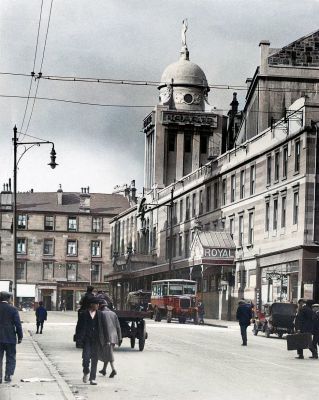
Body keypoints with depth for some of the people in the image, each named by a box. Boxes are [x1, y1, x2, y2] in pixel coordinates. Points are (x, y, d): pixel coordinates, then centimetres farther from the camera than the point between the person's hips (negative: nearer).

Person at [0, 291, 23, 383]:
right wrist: (20, 337, 0)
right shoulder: (13, 309, -8)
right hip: (10, 338, -2)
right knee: (10, 358, 10)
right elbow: (18, 324, -8)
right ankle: (8, 375, -2)